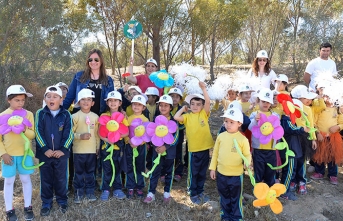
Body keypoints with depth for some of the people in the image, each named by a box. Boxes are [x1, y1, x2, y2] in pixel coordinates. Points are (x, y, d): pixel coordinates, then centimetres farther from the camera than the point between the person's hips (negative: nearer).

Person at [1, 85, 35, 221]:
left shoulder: (28, 114, -1)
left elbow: (33, 135, -1)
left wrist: (25, 130, -21)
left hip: (25, 153, 1)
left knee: (26, 179, 9)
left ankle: (27, 207, 23)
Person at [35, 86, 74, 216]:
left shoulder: (66, 115, -3)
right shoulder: (40, 114, -2)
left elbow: (69, 134, -5)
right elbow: (38, 133, -6)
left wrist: (63, 149, -12)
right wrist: (45, 149, -14)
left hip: (61, 153, 0)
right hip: (45, 153, 0)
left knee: (61, 179, 12)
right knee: (46, 179, 12)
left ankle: (62, 201, 29)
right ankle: (46, 203, 26)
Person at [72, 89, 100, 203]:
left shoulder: (95, 117, 4)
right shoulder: (75, 116, -5)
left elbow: (97, 134, 9)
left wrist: (98, 147, 9)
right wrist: (80, 136, -20)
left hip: (92, 150, 3)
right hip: (78, 150, -2)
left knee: (90, 172, 12)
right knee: (79, 173, 7)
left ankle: (90, 191, 24)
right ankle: (78, 193, 19)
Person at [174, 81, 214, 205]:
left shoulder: (204, 114, 0)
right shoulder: (187, 116, -1)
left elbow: (208, 101, -15)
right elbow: (176, 117, -19)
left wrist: (203, 89, -24)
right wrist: (183, 109, -4)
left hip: (205, 148, 2)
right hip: (194, 149, -2)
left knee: (202, 173, 16)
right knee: (193, 173, 10)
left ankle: (200, 192, 33)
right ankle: (193, 194, 24)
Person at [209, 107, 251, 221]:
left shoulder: (243, 139, -12)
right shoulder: (221, 136, -4)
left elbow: (247, 154, -5)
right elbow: (215, 153, 4)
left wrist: (247, 163, -26)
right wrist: (213, 168, 5)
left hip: (236, 174, -3)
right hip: (221, 173, 3)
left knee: (236, 197, 12)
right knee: (224, 196, 20)